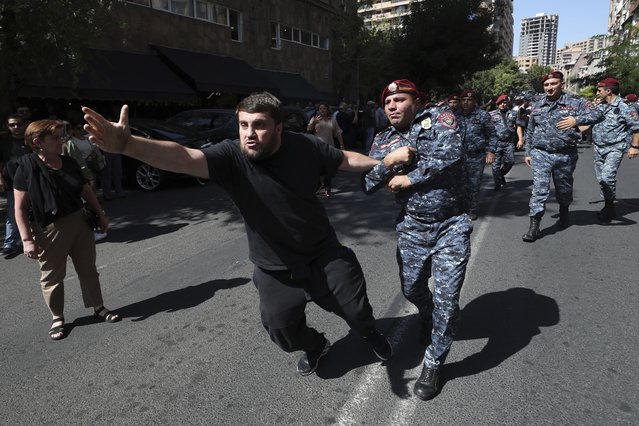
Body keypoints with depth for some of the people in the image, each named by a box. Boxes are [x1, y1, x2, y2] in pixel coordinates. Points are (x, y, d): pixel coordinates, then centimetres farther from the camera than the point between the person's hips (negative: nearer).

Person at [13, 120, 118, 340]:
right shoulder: (27, 168, -13)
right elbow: (20, 208, -13)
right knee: (52, 277, 10)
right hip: (49, 230, -5)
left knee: (88, 270, 15)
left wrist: (100, 214, 11)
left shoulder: (69, 163, 2)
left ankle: (98, 307, 30)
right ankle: (57, 319, 27)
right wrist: (27, 239, -17)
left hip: (79, 223, 5)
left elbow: (86, 190, 12)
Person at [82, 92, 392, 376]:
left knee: (356, 309, 11)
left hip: (325, 255, 1)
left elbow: (347, 159, 2)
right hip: (276, 270, 0)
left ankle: (370, 333, 51)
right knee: (283, 332, 9)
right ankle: (314, 345, 47)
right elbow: (184, 158, -38)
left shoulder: (305, 146, -15)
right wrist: (126, 144, -54)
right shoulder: (231, 156, -21)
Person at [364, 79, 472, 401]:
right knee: (411, 288, 14)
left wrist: (409, 178, -14)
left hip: (452, 225, -4)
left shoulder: (439, 117, -4)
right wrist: (388, 161, -17)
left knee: (446, 298, -3)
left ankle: (433, 364, 17)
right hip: (412, 227, 4)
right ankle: (429, 319, 50)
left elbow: (451, 153, -22)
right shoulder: (383, 140, 7)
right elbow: (367, 184, 1)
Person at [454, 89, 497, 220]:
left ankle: (473, 210, 17)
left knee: (474, 184, 4)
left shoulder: (483, 115, 3)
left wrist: (491, 151, -2)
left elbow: (492, 134, 6)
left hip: (476, 156, -2)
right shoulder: (456, 116, 9)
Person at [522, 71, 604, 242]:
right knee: (539, 189, -8)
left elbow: (598, 114, -10)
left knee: (564, 188, 16)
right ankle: (534, 226, -8)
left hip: (566, 155, 0)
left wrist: (577, 120, -26)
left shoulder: (575, 102, -2)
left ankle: (564, 212, 45)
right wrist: (528, 152, 13)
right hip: (540, 154, 1)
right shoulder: (536, 105, 8)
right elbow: (529, 132, 15)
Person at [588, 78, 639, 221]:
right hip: (598, 148, 7)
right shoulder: (598, 107, 9)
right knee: (600, 178, 10)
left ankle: (609, 207, -5)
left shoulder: (624, 108, -10)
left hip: (614, 149, -7)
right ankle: (608, 206, 24)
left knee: (607, 177, -20)